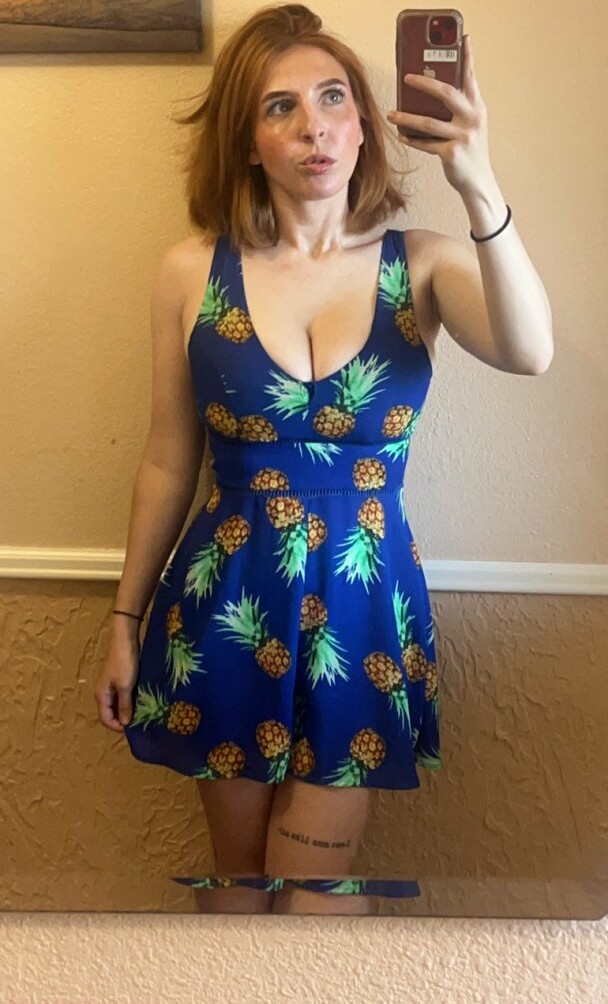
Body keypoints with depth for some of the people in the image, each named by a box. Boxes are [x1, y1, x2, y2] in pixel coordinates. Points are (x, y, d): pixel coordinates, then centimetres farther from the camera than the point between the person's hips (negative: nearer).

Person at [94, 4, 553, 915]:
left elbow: (528, 354, -26)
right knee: (237, 872, 20)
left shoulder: (423, 265, -6)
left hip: (363, 610, 0)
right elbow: (168, 464, 2)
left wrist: (479, 190, -40)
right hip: (225, 610, 1)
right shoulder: (192, 272, -5)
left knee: (314, 892, 13)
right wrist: (125, 621, 8)